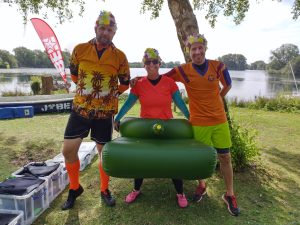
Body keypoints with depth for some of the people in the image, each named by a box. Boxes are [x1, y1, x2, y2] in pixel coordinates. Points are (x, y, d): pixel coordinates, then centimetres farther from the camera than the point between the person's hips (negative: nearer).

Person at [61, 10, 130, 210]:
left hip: (105, 112, -1)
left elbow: (125, 83, 9)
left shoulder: (120, 56, -4)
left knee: (105, 152, 8)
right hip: (80, 109, 2)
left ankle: (105, 190, 30)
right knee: (69, 150, 2)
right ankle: (75, 188, 27)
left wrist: (110, 94, 8)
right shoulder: (80, 49, -1)